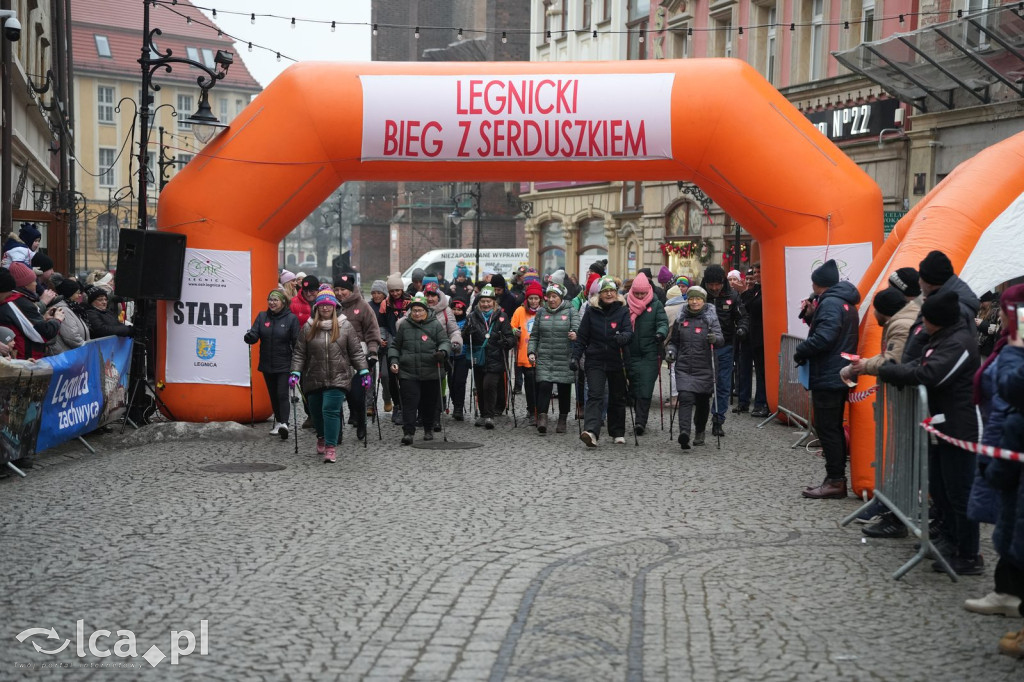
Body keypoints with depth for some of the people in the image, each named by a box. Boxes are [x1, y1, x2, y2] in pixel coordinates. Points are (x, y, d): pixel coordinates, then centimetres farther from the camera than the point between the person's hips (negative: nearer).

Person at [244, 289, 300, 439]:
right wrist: (249, 336, -27)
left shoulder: (291, 318, -6)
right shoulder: (262, 316, 5)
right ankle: (278, 422, 24)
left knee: (282, 394, -14)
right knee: (273, 395, 13)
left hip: (284, 365, -5)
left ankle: (284, 423, -22)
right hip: (267, 365, 5)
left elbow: (296, 342, -7)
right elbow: (254, 336, -2)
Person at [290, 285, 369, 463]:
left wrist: (364, 371, -1)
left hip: (337, 378, -3)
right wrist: (295, 372, -5)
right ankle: (322, 437, 42)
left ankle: (331, 447, -10)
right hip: (313, 379, 3)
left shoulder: (345, 326, 1)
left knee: (331, 410, -14)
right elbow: (299, 353, 5)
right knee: (316, 411, 14)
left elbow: (356, 351, 4)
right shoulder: (308, 328, 4)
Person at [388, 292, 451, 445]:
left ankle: (428, 429, 28)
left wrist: (442, 352, -20)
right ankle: (408, 432, -10)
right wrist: (393, 360, 4)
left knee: (430, 402, 10)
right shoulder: (404, 326, 10)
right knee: (410, 402, -9)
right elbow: (395, 346, 18)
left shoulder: (435, 325, 4)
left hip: (431, 373, 0)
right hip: (408, 372, 0)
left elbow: (445, 342, 2)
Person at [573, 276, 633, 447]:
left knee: (617, 398, 11)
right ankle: (591, 431, -28)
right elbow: (582, 336, 7)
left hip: (617, 361, 1)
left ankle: (618, 433, 24)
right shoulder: (591, 312, 4)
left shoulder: (623, 311, 1)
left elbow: (629, 332, -11)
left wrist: (623, 337, -34)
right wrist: (575, 356, 0)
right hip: (595, 361, -1)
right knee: (595, 395, -14)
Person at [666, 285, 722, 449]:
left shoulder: (711, 318, 3)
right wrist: (670, 351, 1)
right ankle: (684, 432, -30)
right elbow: (674, 341, 21)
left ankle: (700, 432, 31)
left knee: (702, 401, 11)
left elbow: (720, 338, -11)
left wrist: (714, 338, -34)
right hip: (684, 367, 1)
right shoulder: (681, 319, 10)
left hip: (704, 368, 0)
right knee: (685, 397, -18)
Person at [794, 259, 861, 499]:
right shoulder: (845, 303, 17)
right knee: (834, 428, 16)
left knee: (827, 429, -6)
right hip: (840, 376, 11)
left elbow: (824, 338, -25)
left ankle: (835, 481, -4)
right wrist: (811, 315, 10)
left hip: (827, 378, -11)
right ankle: (837, 479, 22)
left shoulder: (830, 303, -16)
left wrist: (800, 352, -13)